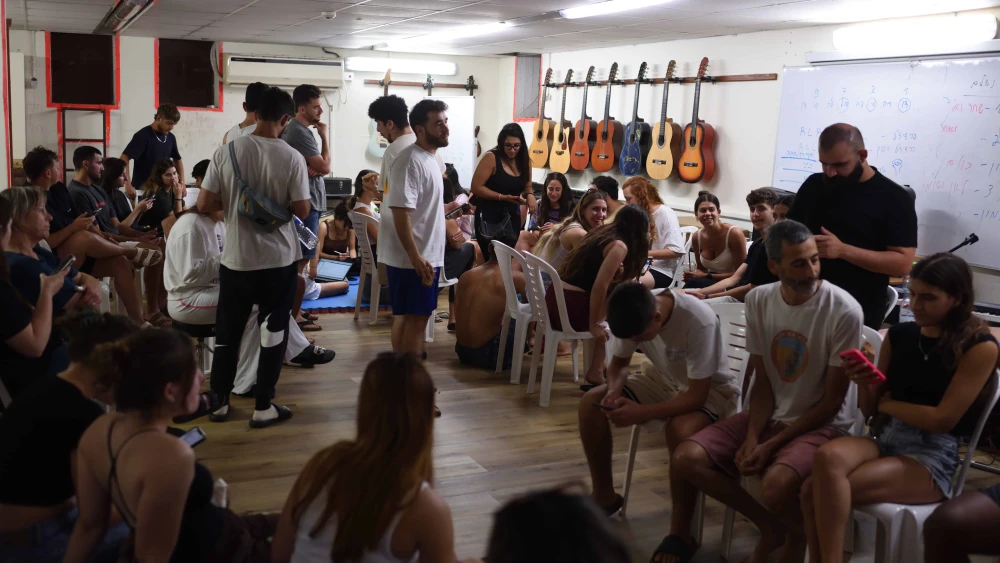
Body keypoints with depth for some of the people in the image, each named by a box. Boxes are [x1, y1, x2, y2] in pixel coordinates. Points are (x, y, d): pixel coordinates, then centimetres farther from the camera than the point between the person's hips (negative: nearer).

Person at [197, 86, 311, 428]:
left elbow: (204, 205, -4)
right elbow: (302, 211, -7)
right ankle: (263, 407, 14)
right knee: (273, 331, 9)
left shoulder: (226, 152, -6)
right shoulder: (291, 158, -11)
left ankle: (220, 401, 25)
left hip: (236, 258, 2)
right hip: (279, 259, -2)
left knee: (227, 331, 16)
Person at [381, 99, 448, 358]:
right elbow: (401, 212, -25)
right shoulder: (411, 161, -18)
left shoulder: (428, 158, 13)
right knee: (416, 317, -4)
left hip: (428, 254, 10)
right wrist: (415, 257, -28)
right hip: (413, 257, -10)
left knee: (406, 316, 14)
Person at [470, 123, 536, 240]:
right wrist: (503, 197, -21)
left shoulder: (524, 160, 3)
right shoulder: (491, 158, -13)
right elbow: (476, 187, -15)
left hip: (512, 217, 5)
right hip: (489, 217, -5)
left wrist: (530, 195, -9)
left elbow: (527, 187, 15)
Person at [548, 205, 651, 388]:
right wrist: (594, 325, -9)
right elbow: (599, 286, -17)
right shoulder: (619, 246, -8)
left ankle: (597, 368, 20)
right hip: (571, 308, -8)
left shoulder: (602, 232, 16)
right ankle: (596, 371, 11)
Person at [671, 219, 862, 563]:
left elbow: (832, 401, -14)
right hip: (769, 416, 5)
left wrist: (771, 445, -18)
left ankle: (797, 535, 4)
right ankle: (769, 526, 9)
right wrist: (752, 436, -15)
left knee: (776, 484, -35)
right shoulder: (758, 300, -3)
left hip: (823, 425, -5)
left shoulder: (844, 311, -18)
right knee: (686, 459, -13)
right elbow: (762, 380, 1)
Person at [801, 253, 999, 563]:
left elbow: (943, 419, -10)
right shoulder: (899, 334, 11)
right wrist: (864, 383, -6)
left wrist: (887, 403, 1)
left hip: (933, 455, -5)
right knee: (828, 456, -32)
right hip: (883, 437, 5)